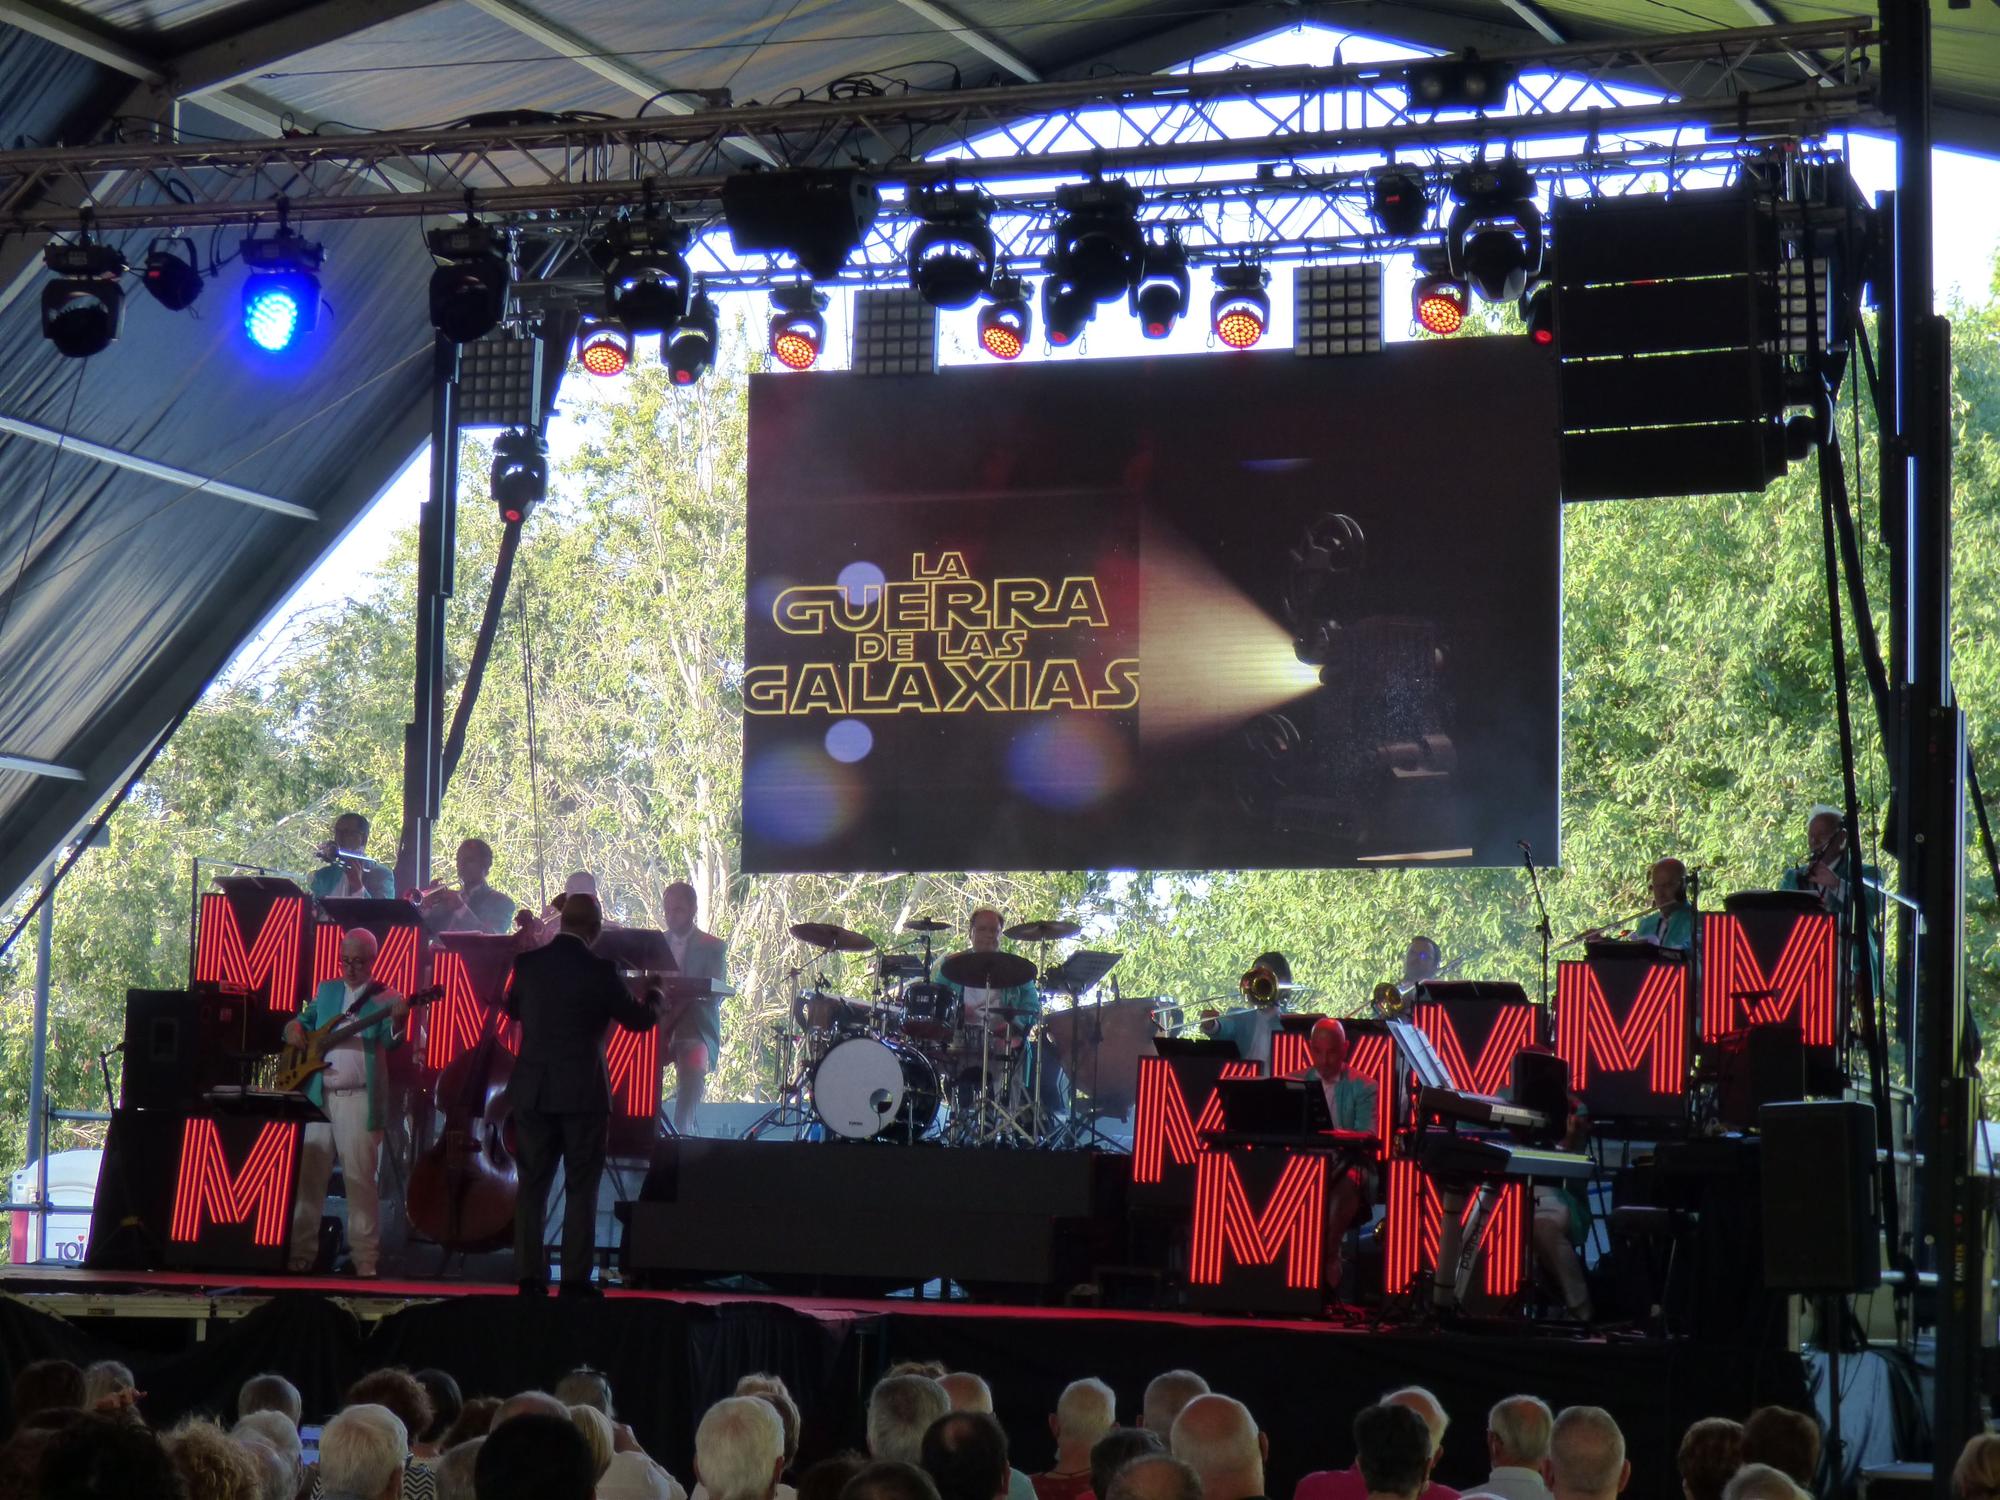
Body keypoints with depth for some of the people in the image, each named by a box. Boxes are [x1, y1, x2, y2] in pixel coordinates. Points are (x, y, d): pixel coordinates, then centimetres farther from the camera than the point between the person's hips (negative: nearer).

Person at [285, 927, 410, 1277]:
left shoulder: (385, 998, 3)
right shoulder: (326, 991, 16)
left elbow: (391, 1041, -9)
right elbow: (303, 1020, 24)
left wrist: (396, 1022, -30)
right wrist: (295, 1028, 1)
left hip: (358, 1100, -4)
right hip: (318, 1096, 4)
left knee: (360, 1179, -6)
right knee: (307, 1176, 4)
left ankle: (365, 1258, -4)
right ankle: (301, 1251, 10)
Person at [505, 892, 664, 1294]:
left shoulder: (528, 962, 0)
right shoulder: (599, 970, -11)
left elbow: (513, 1009, 18)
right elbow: (637, 1020, 0)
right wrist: (654, 997, 20)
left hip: (533, 1091, 3)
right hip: (583, 1093, -3)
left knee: (532, 1185, 9)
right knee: (581, 1187, 2)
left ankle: (529, 1275, 6)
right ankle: (575, 1278, -1)